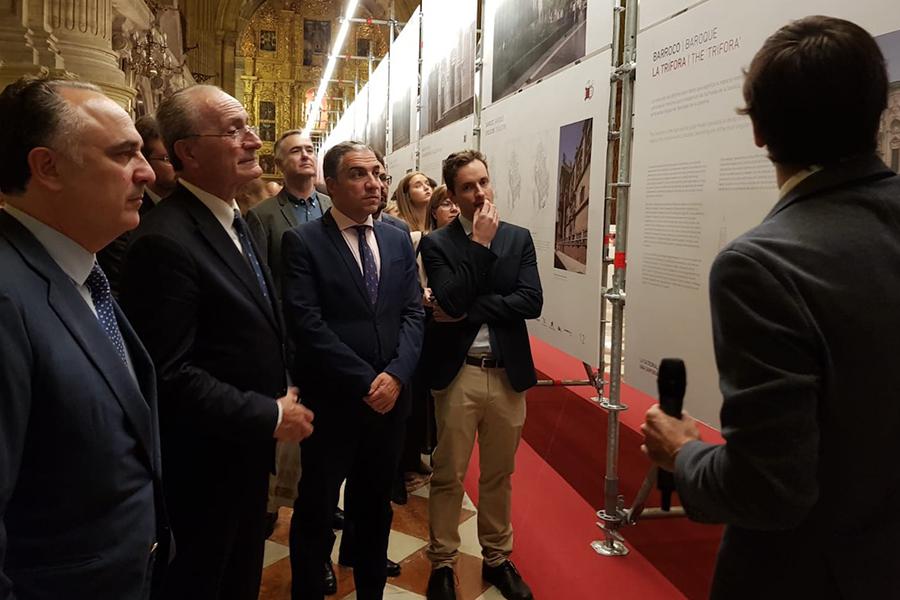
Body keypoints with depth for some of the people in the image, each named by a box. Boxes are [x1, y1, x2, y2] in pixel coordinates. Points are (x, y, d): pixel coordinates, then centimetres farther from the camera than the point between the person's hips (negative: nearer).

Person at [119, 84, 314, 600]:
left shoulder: (234, 222, 7)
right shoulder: (166, 240, -25)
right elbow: (169, 373, -29)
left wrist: (281, 402, 4)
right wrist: (270, 416, -22)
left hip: (248, 452, 8)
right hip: (205, 465, -8)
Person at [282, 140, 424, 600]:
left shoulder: (398, 240, 7)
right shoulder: (302, 242, -8)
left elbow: (413, 314, 2)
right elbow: (307, 325, -16)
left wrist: (395, 375, -13)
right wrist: (365, 382, -17)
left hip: (389, 398, 5)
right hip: (330, 403, -4)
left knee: (375, 509, 20)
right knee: (316, 513, 11)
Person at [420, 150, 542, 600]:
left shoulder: (518, 238, 5)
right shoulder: (437, 243, -3)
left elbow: (531, 302, -7)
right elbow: (451, 301, -17)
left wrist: (469, 312, -14)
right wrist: (480, 244, -14)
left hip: (507, 373, 3)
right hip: (457, 373, -2)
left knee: (499, 474, 16)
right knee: (448, 475, 8)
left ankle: (497, 558, 33)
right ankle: (443, 563, 26)